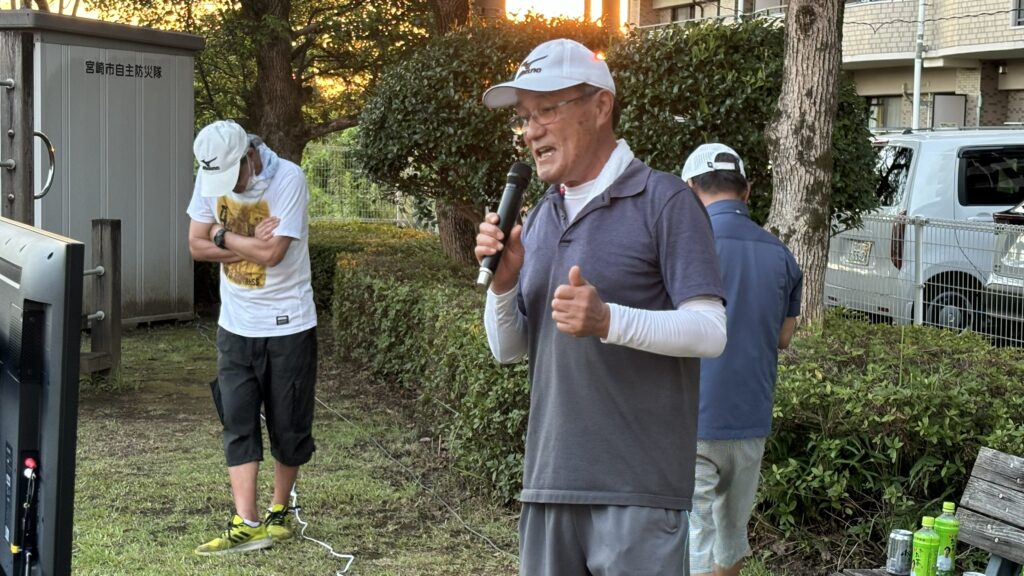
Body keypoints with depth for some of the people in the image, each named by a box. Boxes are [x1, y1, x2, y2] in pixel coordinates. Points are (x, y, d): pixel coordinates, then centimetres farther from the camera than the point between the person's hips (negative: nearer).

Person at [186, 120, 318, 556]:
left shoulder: (288, 179, -18)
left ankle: (279, 512, 26)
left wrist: (223, 236, -10)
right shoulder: (209, 177, -3)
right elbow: (197, 246, -2)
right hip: (235, 325, 4)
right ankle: (245, 524, -1)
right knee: (238, 424, -2)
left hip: (288, 325, -3)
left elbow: (272, 253, -23)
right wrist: (250, 245, -17)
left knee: (288, 426, 6)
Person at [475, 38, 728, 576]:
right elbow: (508, 349, 14)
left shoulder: (665, 201, -6)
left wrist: (609, 321, -26)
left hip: (637, 488, -6)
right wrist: (502, 282, -5)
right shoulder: (538, 219, 13)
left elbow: (710, 331, -12)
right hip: (548, 482, 6)